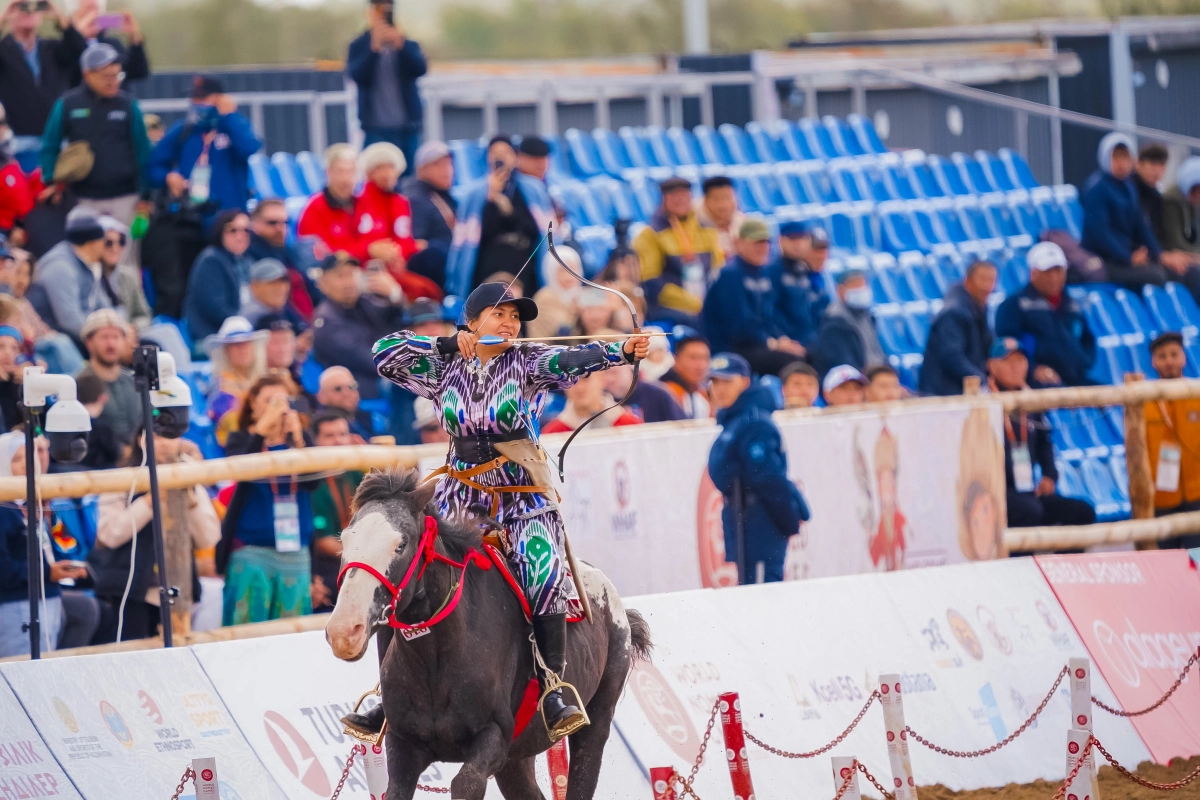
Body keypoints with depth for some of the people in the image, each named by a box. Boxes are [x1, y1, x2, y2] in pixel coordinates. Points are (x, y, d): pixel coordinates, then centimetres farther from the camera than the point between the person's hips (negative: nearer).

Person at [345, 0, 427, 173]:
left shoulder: (409, 46, 8)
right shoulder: (359, 47, 3)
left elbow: (421, 68, -10)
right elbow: (357, 75, -13)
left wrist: (401, 45, -25)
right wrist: (374, 48, -26)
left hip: (408, 125, 2)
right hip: (377, 126, -2)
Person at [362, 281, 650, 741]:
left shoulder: (527, 364, 0)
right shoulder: (447, 372, 8)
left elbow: (574, 360, -17)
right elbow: (385, 354, 2)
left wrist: (623, 352, -36)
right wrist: (450, 344, -3)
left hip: (523, 499, -3)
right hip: (459, 498, 3)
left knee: (544, 576, -28)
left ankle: (552, 690, -27)